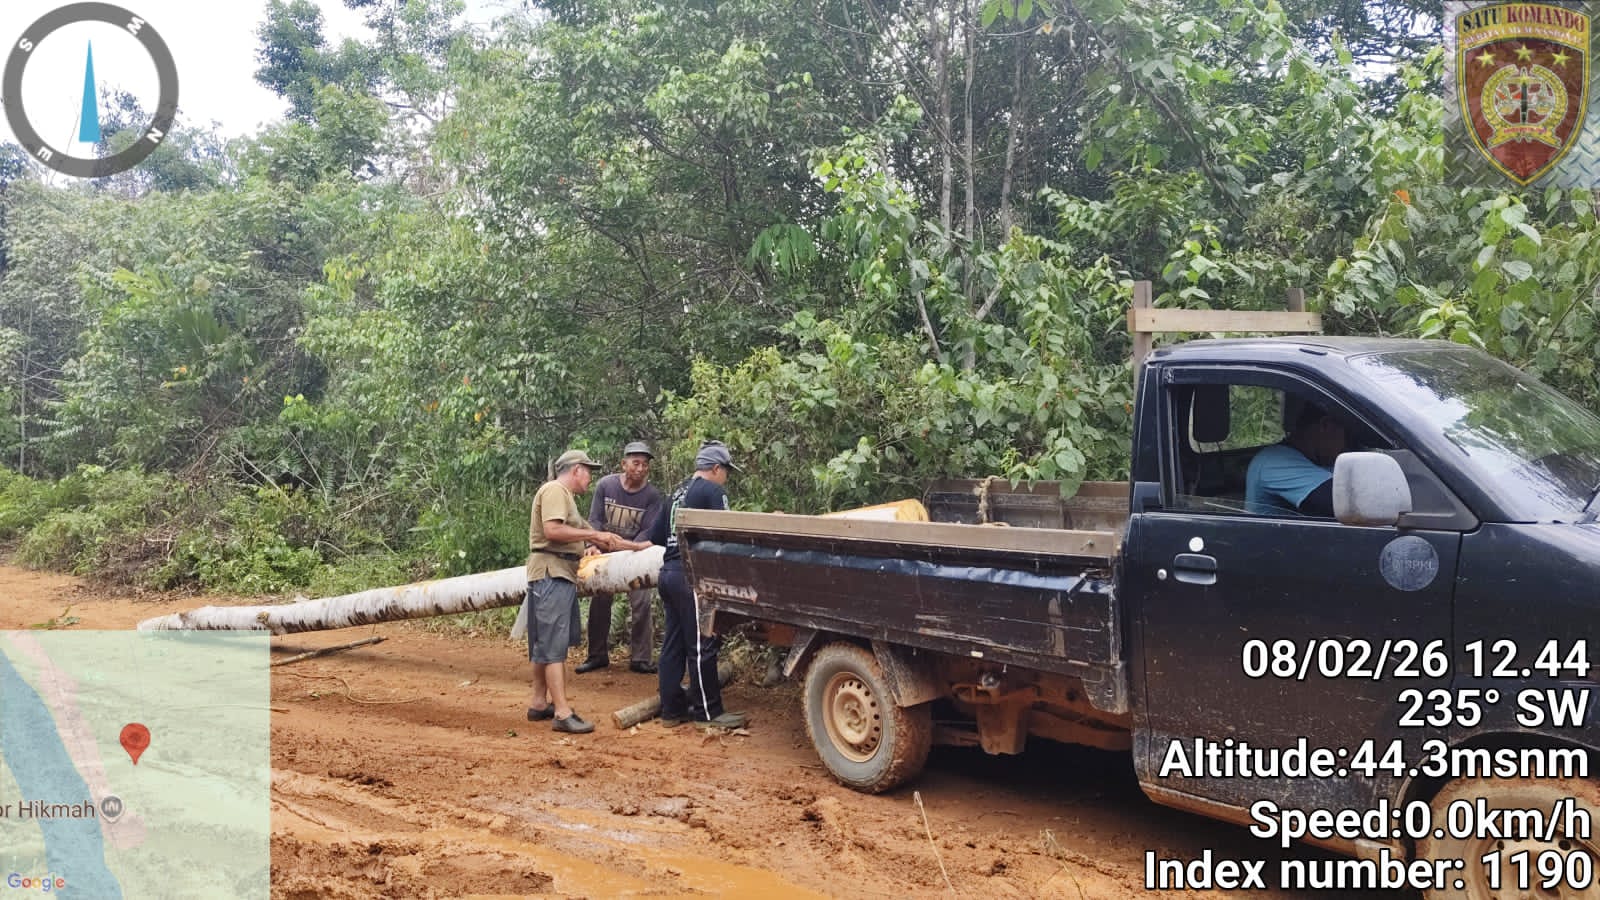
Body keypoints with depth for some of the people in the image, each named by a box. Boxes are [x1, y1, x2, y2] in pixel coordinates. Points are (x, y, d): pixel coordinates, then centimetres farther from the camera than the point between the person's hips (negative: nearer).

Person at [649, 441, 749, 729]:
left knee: (674, 644, 11)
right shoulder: (712, 491, -6)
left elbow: (656, 536, 20)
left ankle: (672, 709, 16)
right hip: (691, 576, -8)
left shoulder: (678, 492, 18)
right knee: (702, 646, -1)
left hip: (668, 572, 9)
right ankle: (708, 711, 5)